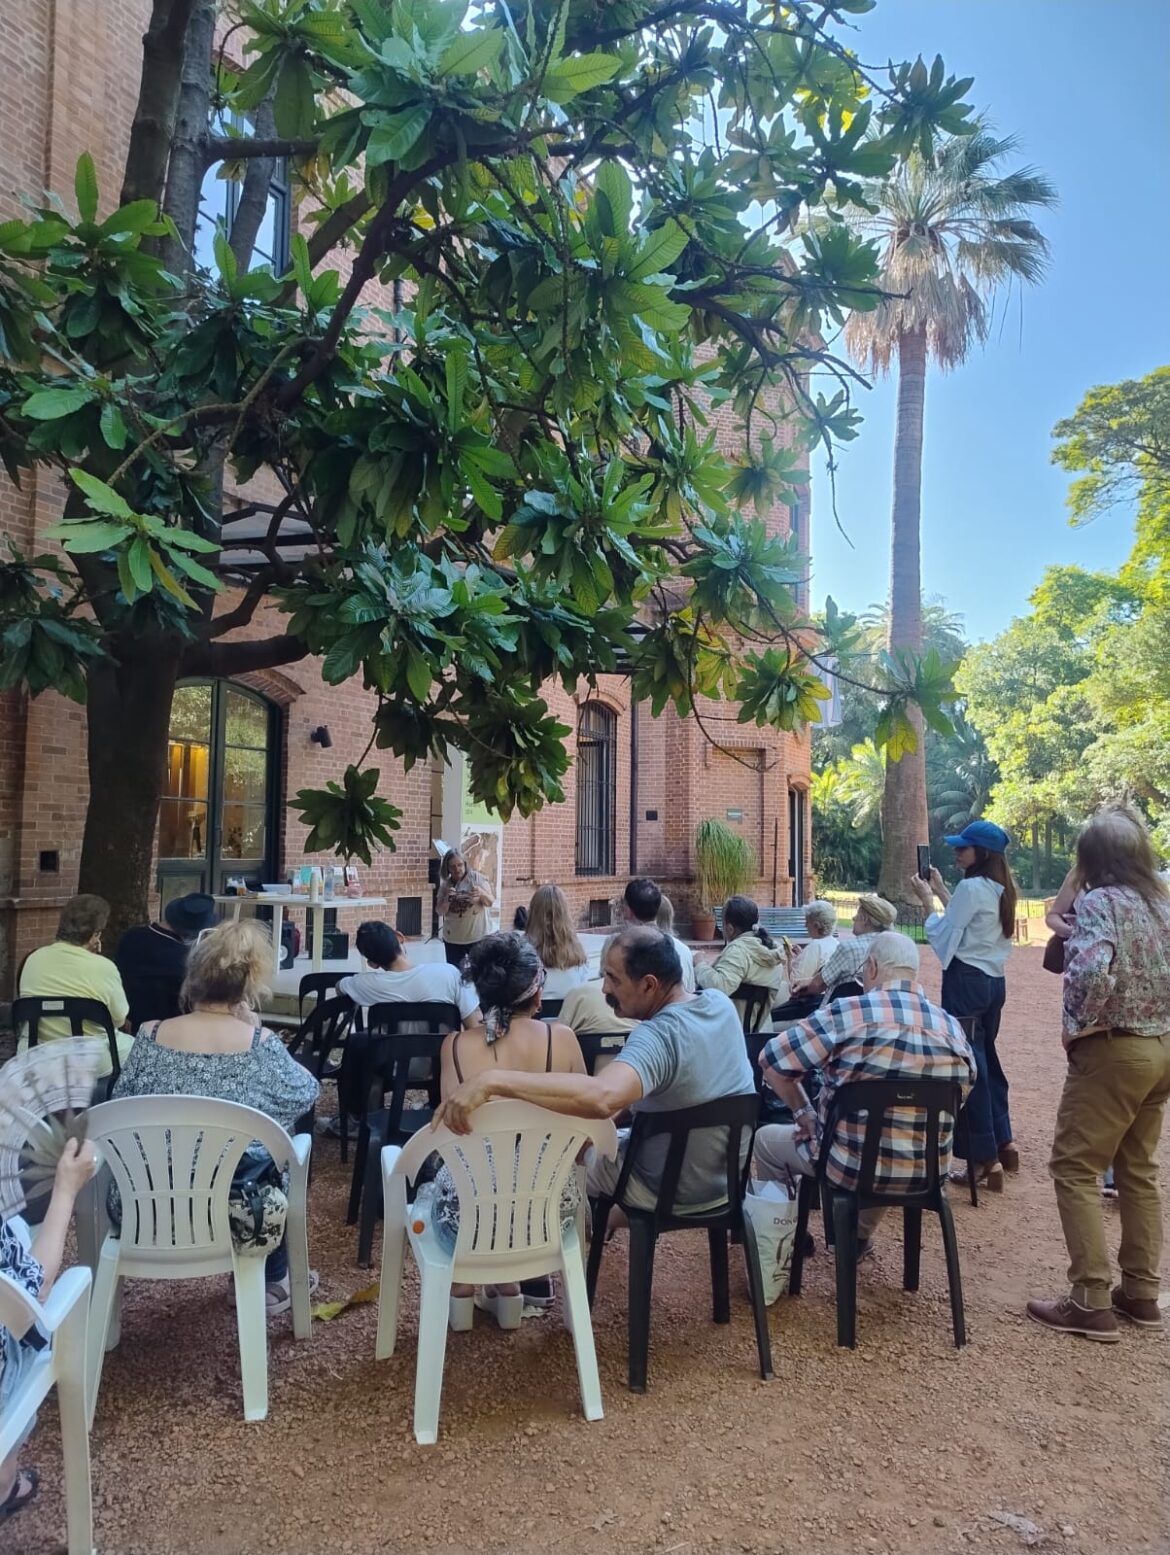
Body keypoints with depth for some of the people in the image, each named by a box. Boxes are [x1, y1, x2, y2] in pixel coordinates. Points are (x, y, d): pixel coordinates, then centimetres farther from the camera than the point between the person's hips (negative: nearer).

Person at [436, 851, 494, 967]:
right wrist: (447, 899, -17)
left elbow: (490, 902, -8)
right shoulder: (445, 885, 3)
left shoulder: (476, 878, -6)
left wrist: (482, 893, -29)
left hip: (477, 936, -3)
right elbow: (440, 912, 3)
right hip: (453, 938, 3)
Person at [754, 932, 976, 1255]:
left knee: (766, 1138, 23)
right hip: (928, 1170, 5)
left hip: (853, 1166, -5)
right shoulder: (952, 1027, -4)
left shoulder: (847, 1013, -19)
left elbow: (772, 1062, -15)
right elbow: (963, 1090, 12)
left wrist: (803, 1112, 0)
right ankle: (858, 1238, 51)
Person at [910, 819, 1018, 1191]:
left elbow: (944, 936, -12)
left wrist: (927, 900, -1)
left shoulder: (970, 886, -17)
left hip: (966, 982, -9)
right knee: (986, 1059, 20)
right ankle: (1004, 1143, 29)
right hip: (993, 981, 9)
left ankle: (987, 1161, 2)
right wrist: (941, 891, 19)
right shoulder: (1001, 890, 10)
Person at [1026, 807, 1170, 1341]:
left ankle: (1091, 1303, 1)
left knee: (1075, 1169, 0)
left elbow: (1093, 973, -30)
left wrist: (1078, 1029, -16)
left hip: (1114, 1051, -8)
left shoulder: (1099, 901, -15)